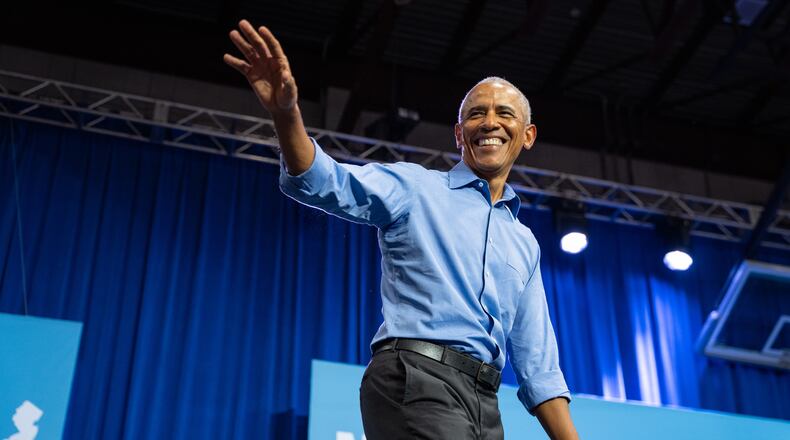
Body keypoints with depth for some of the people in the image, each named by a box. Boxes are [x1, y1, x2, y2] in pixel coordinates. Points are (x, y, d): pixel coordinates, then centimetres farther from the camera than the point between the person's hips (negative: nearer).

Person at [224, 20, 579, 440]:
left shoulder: (524, 242, 23)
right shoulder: (415, 187, 7)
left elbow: (537, 362, 22)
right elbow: (327, 183, -12)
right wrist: (286, 113, -31)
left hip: (484, 403, 7)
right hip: (415, 378, -7)